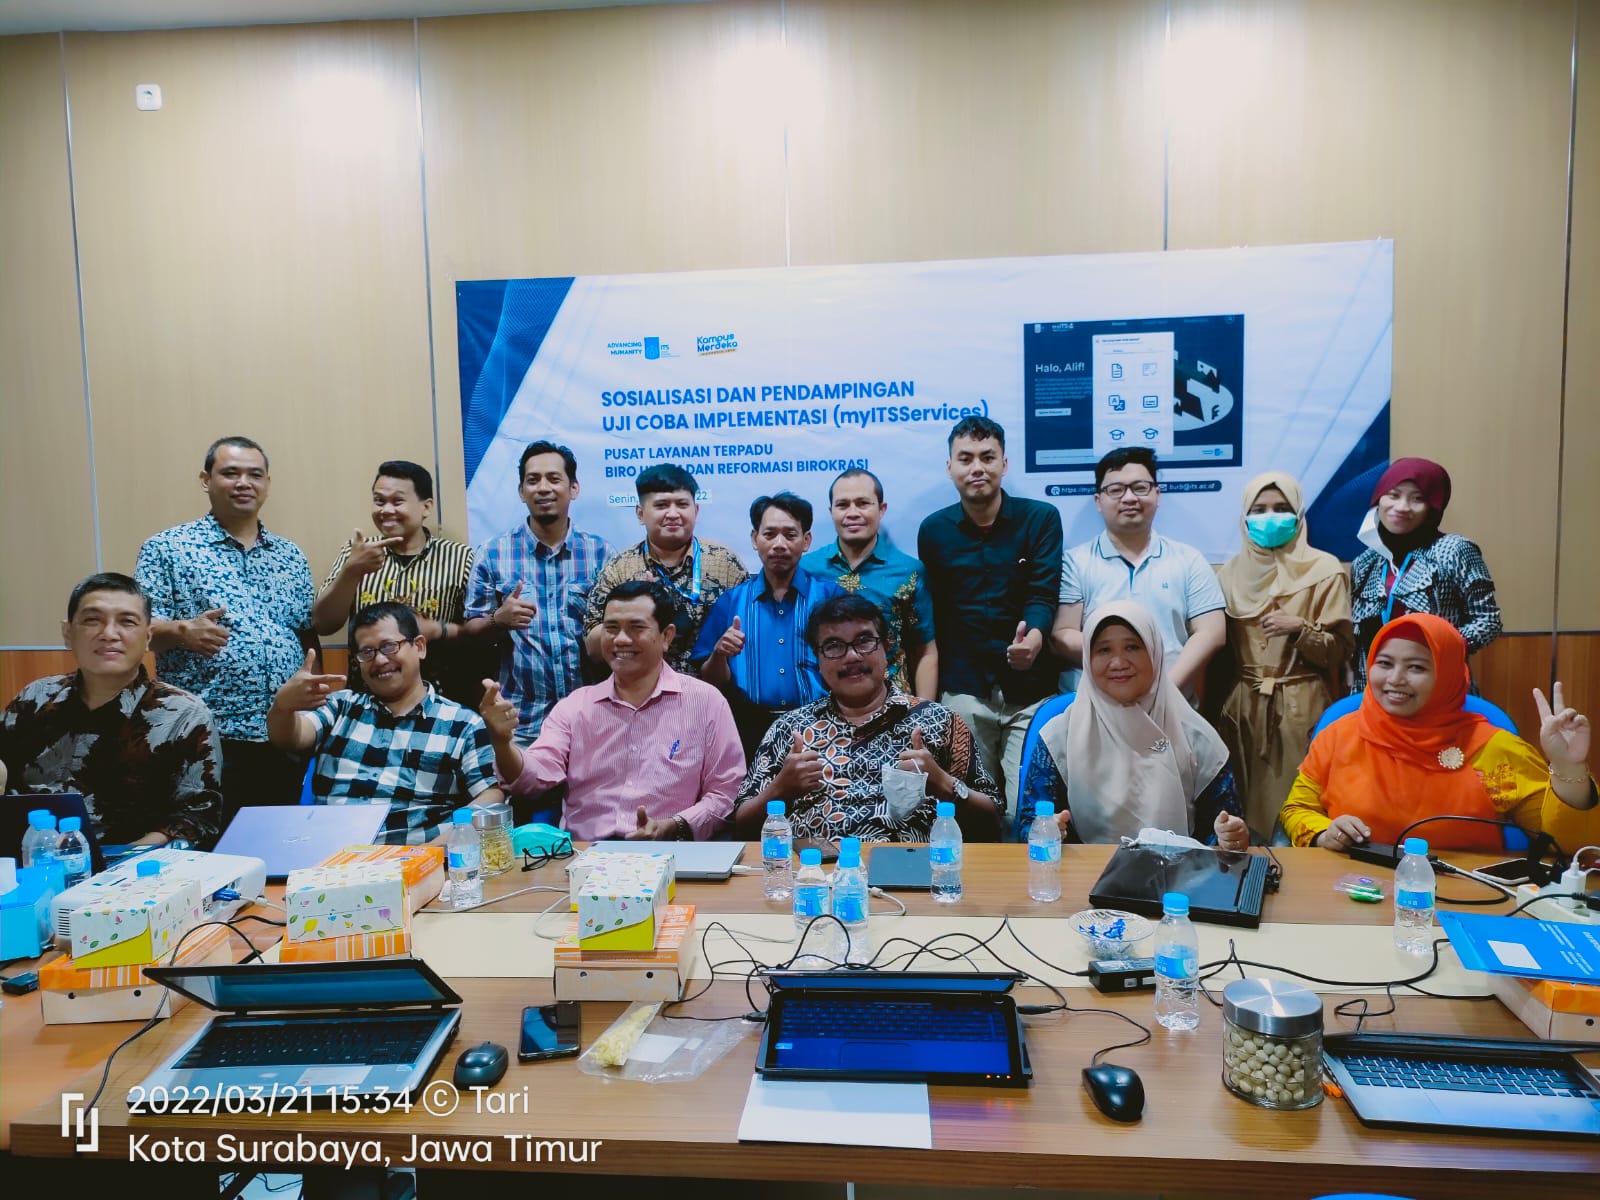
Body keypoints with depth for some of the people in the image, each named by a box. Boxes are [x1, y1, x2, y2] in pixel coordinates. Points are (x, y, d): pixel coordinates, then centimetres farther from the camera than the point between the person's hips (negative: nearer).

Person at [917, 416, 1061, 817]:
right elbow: (932, 613, 9)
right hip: (963, 692, 2)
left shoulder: (1041, 519, 0)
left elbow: (1043, 594, -9)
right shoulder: (933, 530, 6)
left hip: (1032, 691, -1)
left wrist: (1033, 637, -32)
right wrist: (930, 692, 7)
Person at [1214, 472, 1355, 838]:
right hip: (1243, 707, 3)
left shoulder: (1323, 569, -1)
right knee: (1249, 806, 5)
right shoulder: (1231, 571, 9)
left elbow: (1341, 649, -2)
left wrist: (1299, 628, -18)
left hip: (1302, 707, -3)